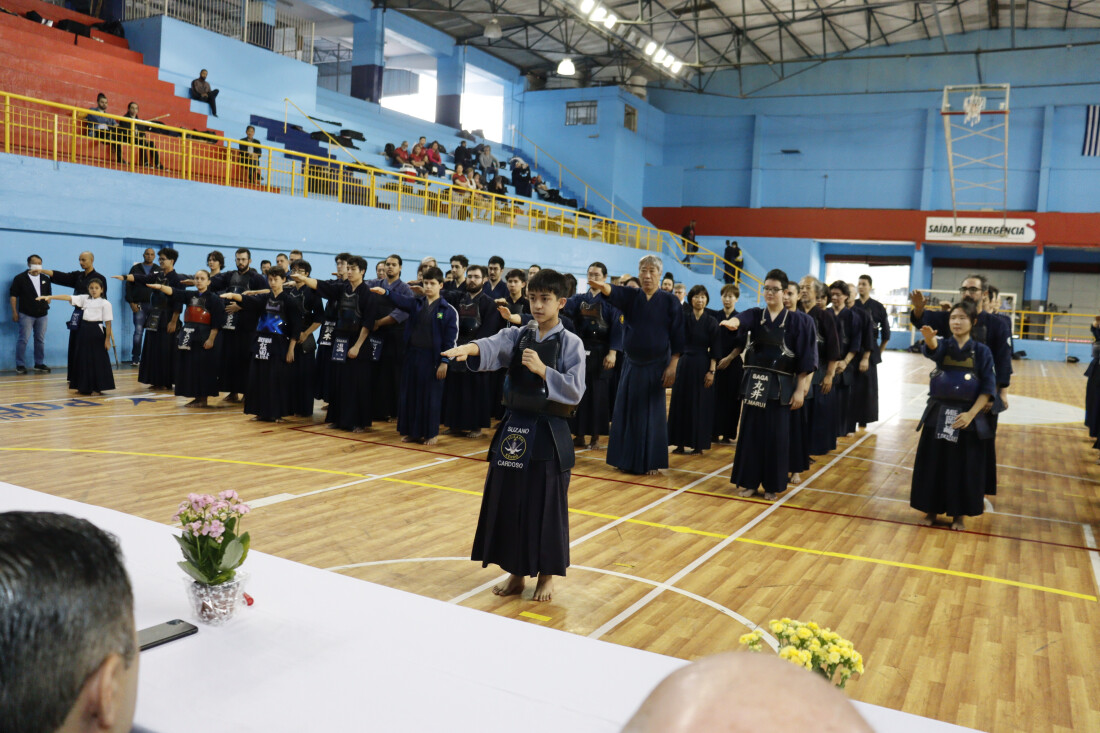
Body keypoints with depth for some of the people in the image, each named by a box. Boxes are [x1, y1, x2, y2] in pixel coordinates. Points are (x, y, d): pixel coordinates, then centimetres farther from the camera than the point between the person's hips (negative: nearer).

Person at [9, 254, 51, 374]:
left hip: (42, 314, 4)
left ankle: (39, 364, 18)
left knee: (40, 340, 10)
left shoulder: (45, 278, 9)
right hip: (26, 314, -4)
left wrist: (47, 305, 6)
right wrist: (14, 312, -8)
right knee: (23, 339, -3)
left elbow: (48, 294, 20)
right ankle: (20, 365, 3)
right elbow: (13, 295, -4)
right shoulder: (20, 278, -4)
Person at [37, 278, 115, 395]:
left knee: (97, 360, -1)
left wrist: (107, 339, -9)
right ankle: (84, 387, 20)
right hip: (84, 331, 6)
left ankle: (97, 388, 8)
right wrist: (49, 297, -8)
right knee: (83, 359, 10)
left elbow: (108, 322, -7)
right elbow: (68, 297, 3)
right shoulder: (84, 299, 10)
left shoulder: (105, 303, -5)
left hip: (97, 332, -6)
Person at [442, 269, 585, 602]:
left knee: (546, 507, 4)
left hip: (549, 434, -4)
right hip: (514, 428, 4)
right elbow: (493, 347, -16)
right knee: (508, 502, 9)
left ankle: (546, 575, 24)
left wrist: (542, 370, -22)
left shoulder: (571, 344, -4)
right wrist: (470, 348, -38)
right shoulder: (517, 336, 5)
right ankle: (516, 573, 26)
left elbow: (575, 391, -10)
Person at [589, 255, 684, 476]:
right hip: (631, 364, 3)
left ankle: (651, 462, 11)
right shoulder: (631, 296, 2)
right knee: (627, 412, 5)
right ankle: (627, 460, 16)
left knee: (652, 414, 1)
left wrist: (673, 365, -11)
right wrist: (602, 286, -43)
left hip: (656, 367, -3)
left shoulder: (670, 301, -3)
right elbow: (613, 291, -21)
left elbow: (677, 336, -5)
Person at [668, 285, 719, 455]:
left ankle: (698, 445, 10)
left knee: (700, 404, 2)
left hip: (702, 365, -2)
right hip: (684, 363, 2)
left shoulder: (711, 321, -1)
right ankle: (680, 442, 13)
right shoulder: (684, 317, 5)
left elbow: (714, 349, -3)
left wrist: (712, 371, -9)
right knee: (680, 402, 4)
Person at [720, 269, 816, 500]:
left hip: (780, 385, -2)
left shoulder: (797, 322, -1)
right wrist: (732, 322, -45)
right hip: (755, 382, 2)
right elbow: (742, 319, -21)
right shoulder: (755, 315, 5)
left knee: (776, 436, 2)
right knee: (750, 432, 5)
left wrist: (800, 389, -7)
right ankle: (749, 481, 16)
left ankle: (771, 485, 14)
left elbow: (804, 359, -2)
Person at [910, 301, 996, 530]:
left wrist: (971, 414, -15)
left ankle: (958, 514, 21)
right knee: (932, 465, 6)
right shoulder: (943, 346, 1)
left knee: (963, 468, 5)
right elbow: (933, 348, -25)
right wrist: (929, 337, -48)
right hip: (938, 414, 1)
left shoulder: (982, 352, -1)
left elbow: (987, 389, -4)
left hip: (967, 418, -1)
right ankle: (931, 510, 21)